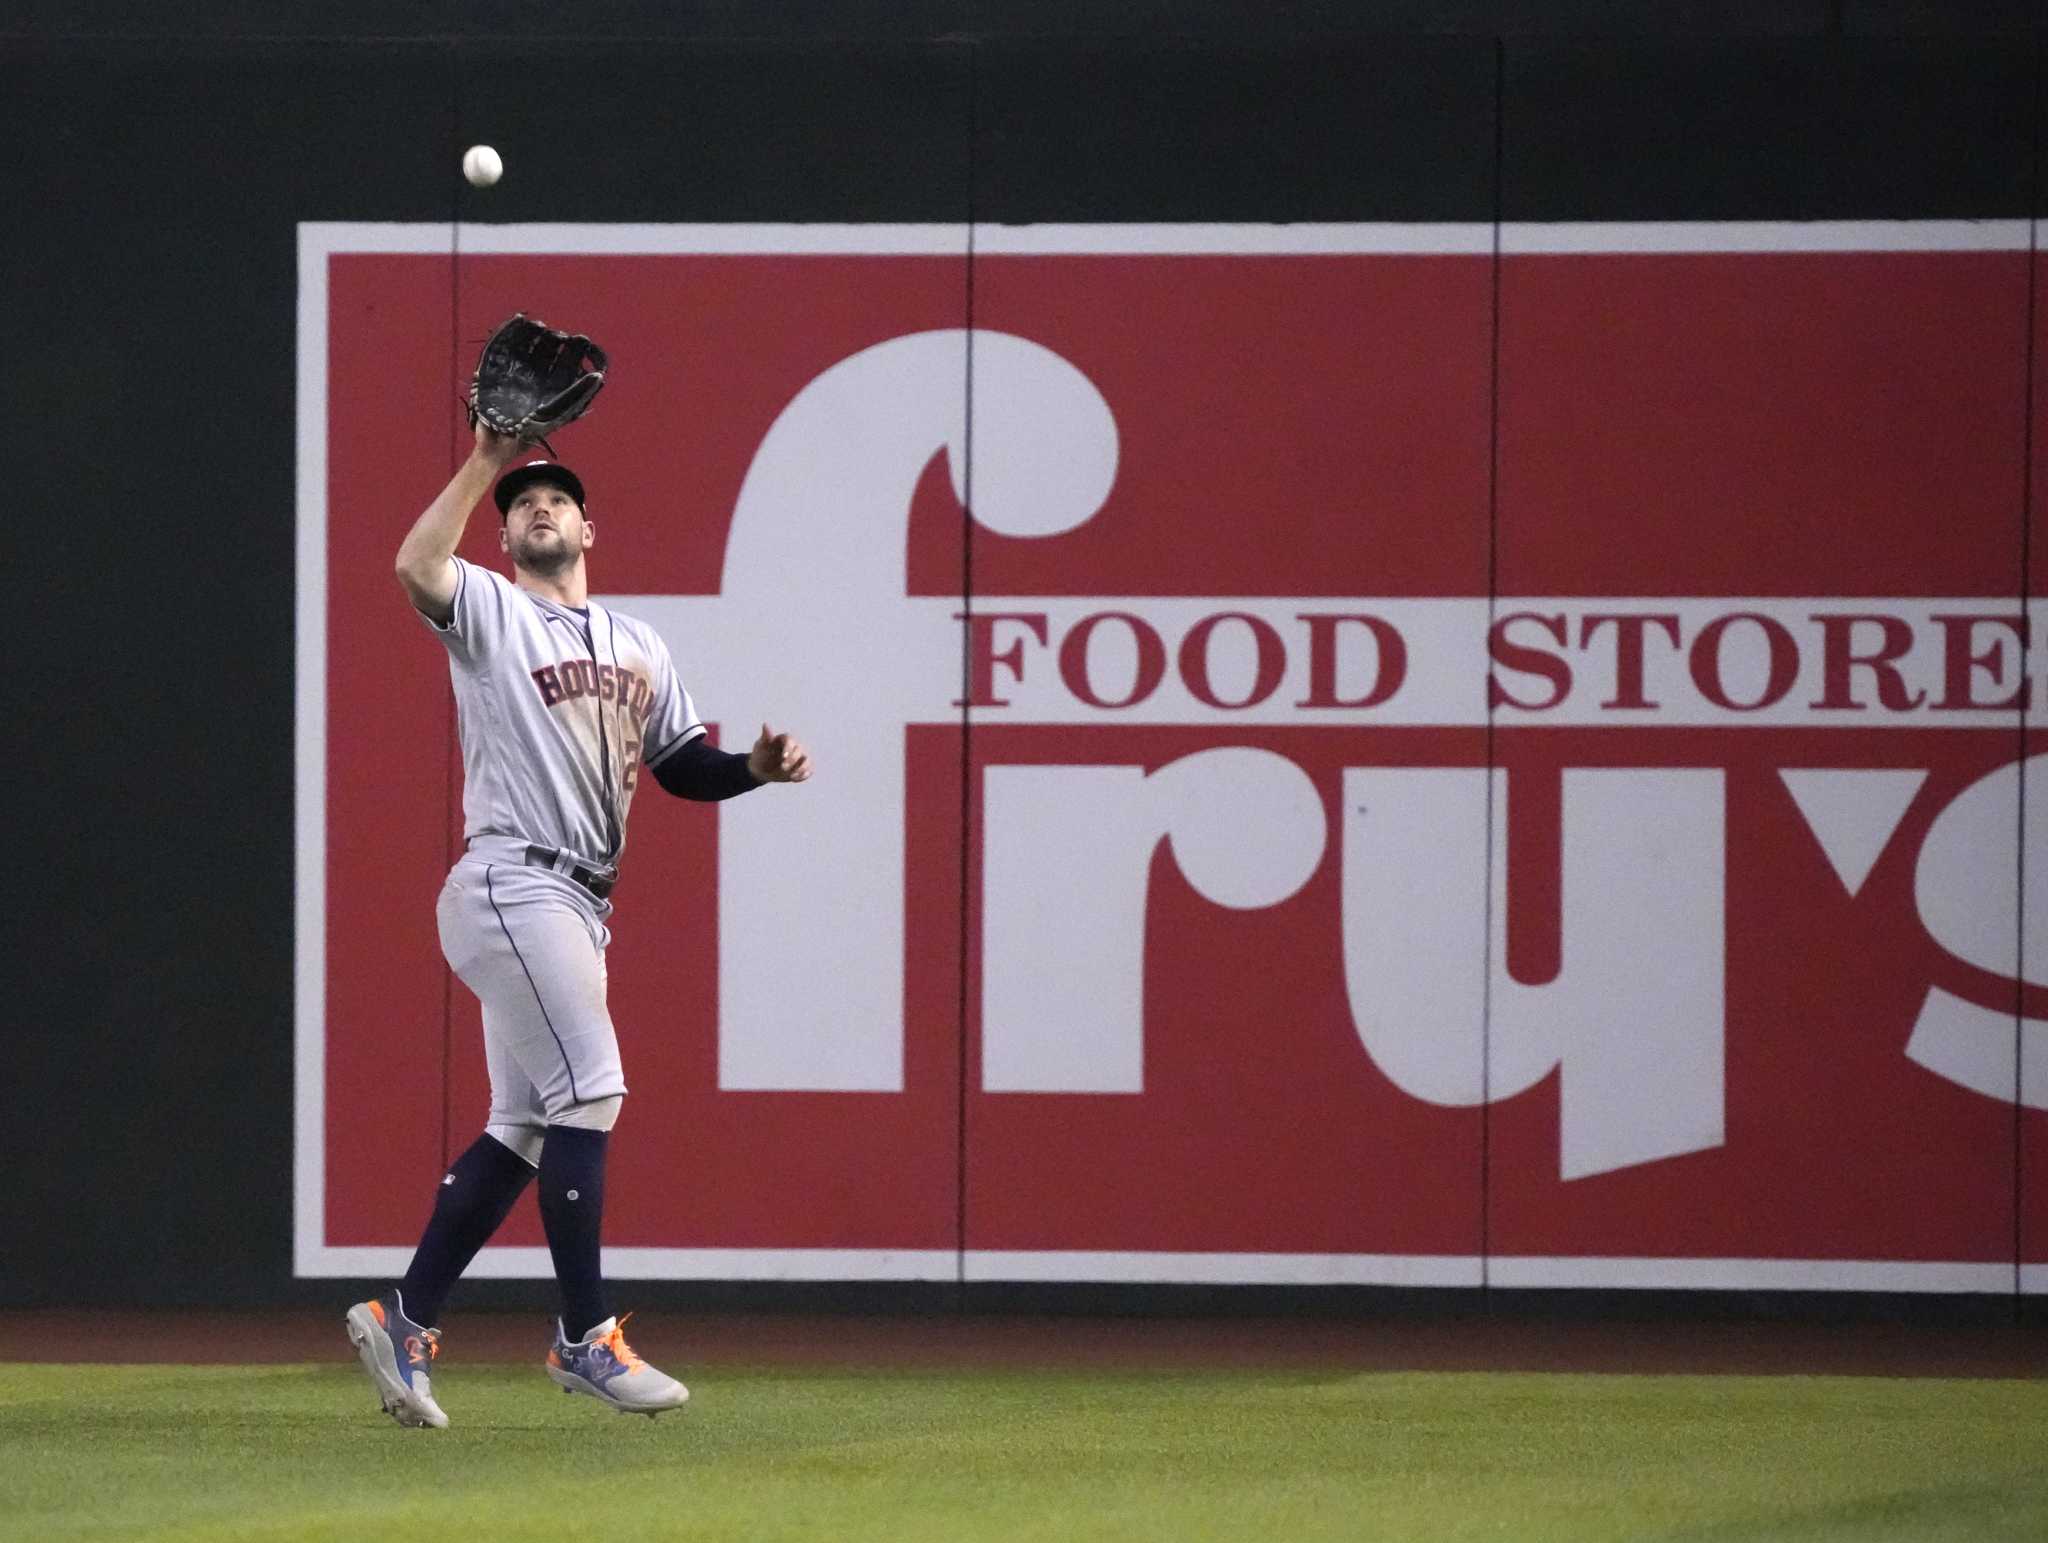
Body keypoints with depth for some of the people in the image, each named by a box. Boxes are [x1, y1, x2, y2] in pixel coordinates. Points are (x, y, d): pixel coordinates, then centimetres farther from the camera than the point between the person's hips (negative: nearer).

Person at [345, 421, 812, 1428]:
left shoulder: (638, 647, 21)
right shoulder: (489, 611, 0)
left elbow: (683, 767, 20)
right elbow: (416, 568, -22)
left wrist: (757, 769, 0)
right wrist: (485, 462, -21)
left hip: (576, 908, 8)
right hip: (512, 885, -8)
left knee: (526, 1127, 9)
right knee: (587, 1091, -14)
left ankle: (404, 1321, 14)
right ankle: (585, 1338, -11)